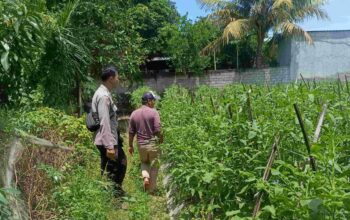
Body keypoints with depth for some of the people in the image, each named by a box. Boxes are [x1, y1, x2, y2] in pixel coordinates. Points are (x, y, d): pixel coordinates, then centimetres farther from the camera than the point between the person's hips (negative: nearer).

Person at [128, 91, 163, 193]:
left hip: (141, 144, 4)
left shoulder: (134, 113, 3)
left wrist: (130, 145, 15)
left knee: (144, 163, 26)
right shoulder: (154, 112, -11)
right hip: (153, 143, -4)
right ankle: (151, 189, 16)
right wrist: (161, 138, 3)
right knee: (154, 166, 11)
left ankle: (145, 177, 2)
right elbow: (158, 130, -16)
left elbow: (131, 132, 6)